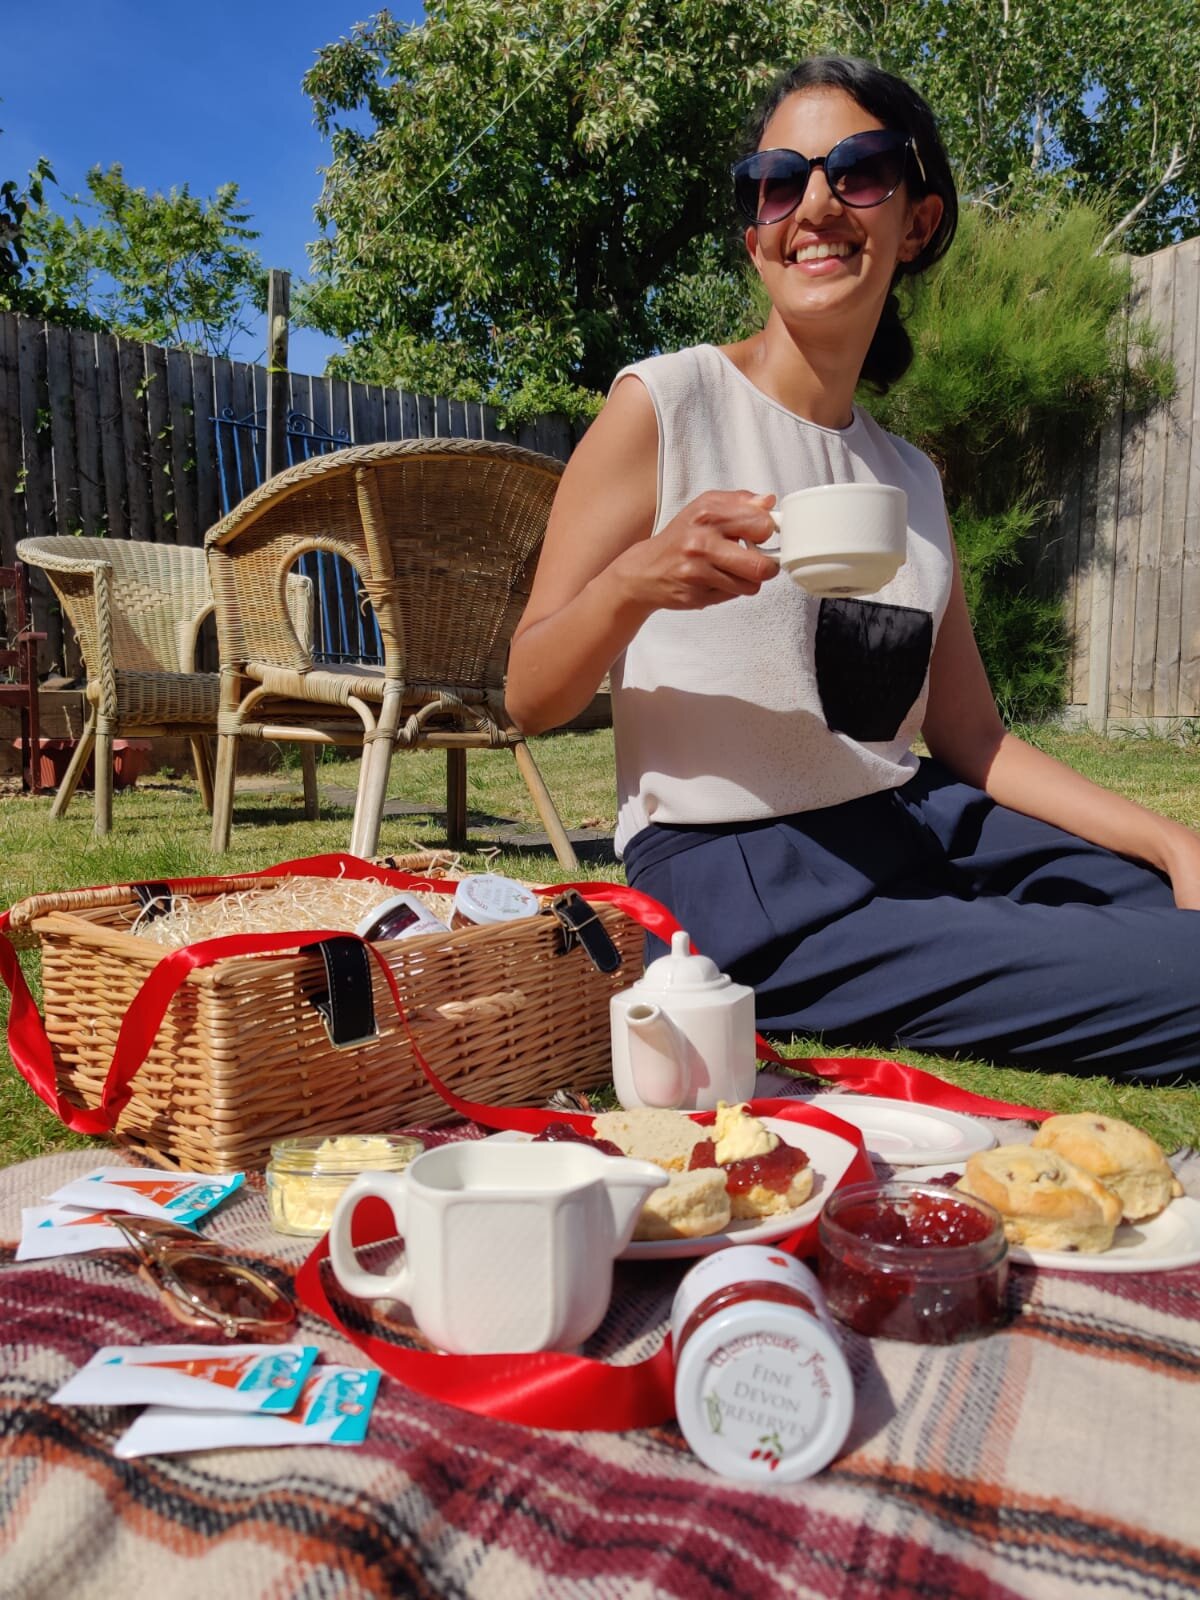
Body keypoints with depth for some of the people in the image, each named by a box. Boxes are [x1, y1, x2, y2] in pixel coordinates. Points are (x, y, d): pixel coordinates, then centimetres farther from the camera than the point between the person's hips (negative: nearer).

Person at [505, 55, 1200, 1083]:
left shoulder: (913, 479, 13)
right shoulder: (665, 404, -4)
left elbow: (971, 737, 12)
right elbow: (530, 699, -5)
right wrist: (632, 582, -25)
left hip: (913, 827, 7)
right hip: (735, 878, -6)